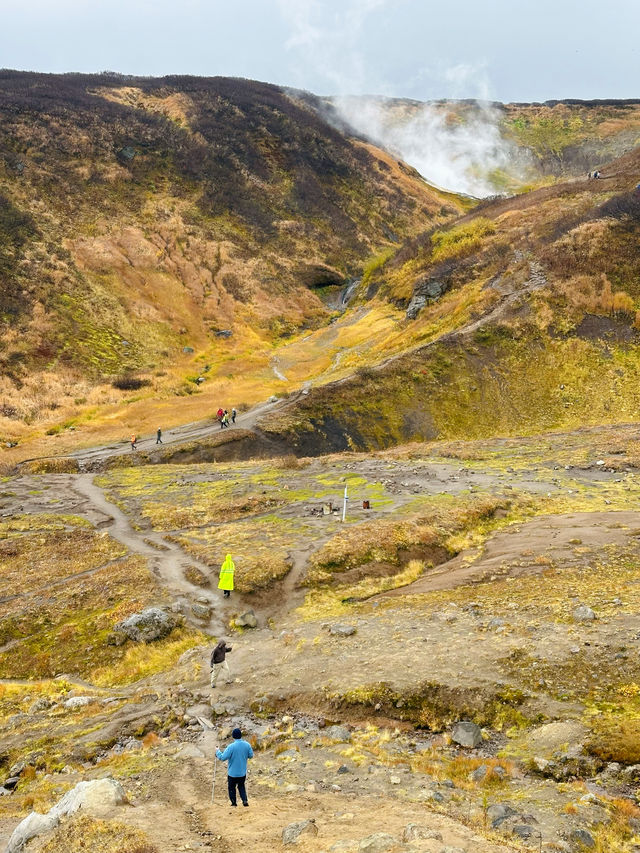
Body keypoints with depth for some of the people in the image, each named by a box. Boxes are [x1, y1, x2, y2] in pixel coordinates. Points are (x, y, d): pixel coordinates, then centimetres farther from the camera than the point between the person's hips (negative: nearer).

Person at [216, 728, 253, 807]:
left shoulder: (231, 747, -23)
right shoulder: (247, 745, -10)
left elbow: (223, 758, -21)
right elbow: (251, 755, 3)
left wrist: (217, 751, -5)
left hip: (232, 772, -4)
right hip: (243, 772, 4)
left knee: (231, 787, 17)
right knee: (241, 786, 24)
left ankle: (234, 803, 25)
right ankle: (245, 800, 11)